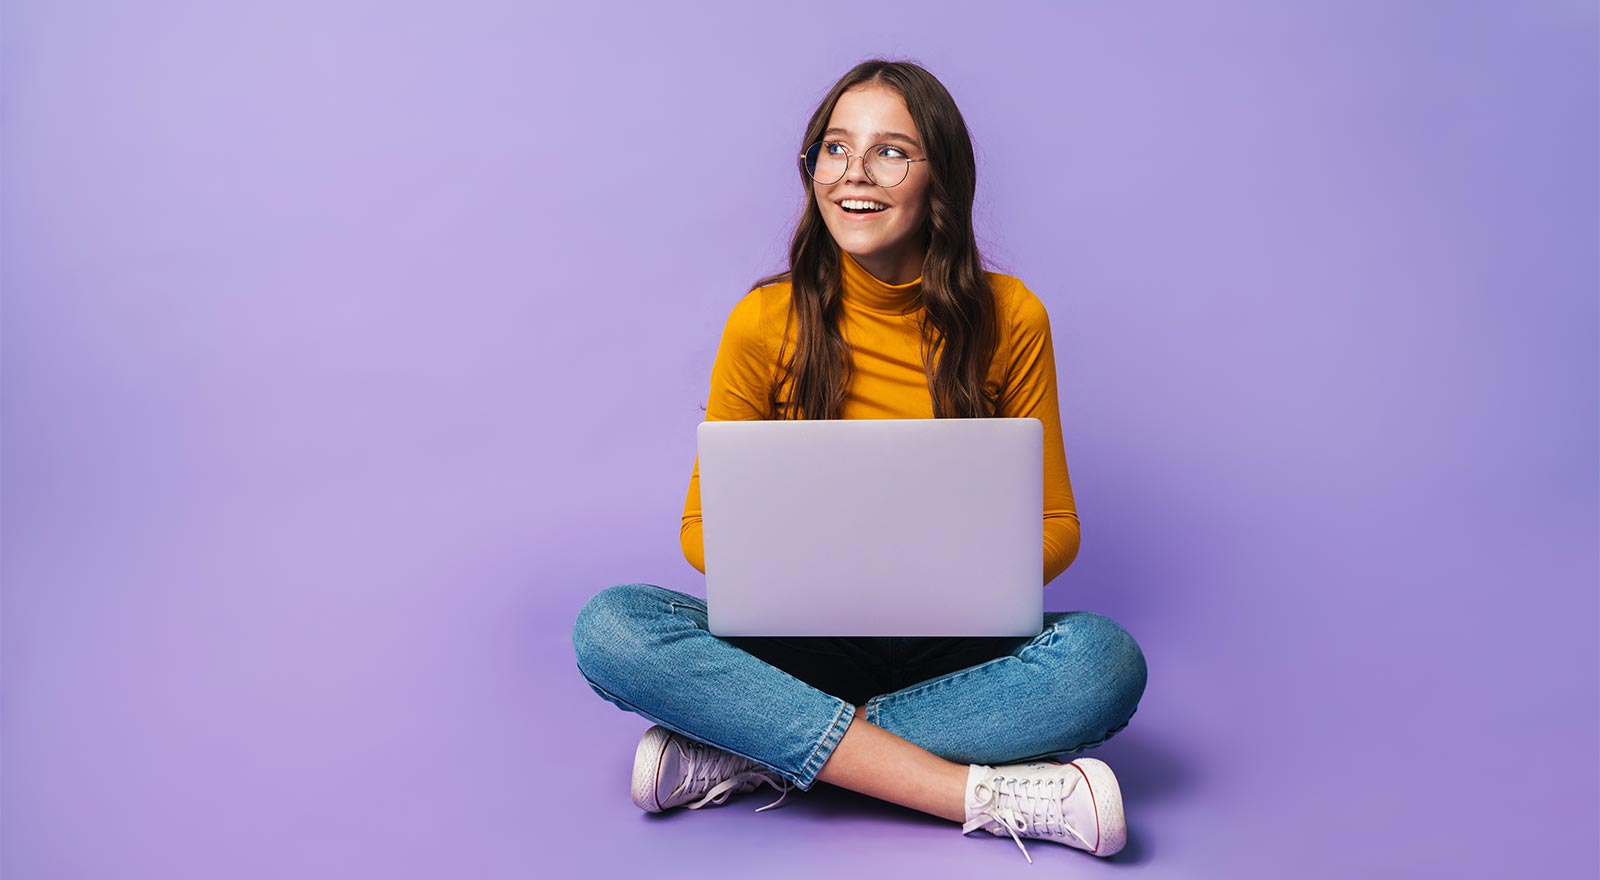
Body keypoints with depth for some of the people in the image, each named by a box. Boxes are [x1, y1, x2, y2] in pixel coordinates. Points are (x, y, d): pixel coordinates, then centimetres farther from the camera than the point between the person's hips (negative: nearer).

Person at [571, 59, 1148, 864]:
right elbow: (704, 527, 2)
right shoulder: (765, 323, -4)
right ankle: (983, 794, -30)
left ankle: (757, 754, -23)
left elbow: (1055, 526, 3)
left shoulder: (1008, 318, -3)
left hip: (953, 647, 0)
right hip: (808, 640, 0)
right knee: (613, 626, -27)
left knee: (1103, 656, -30)